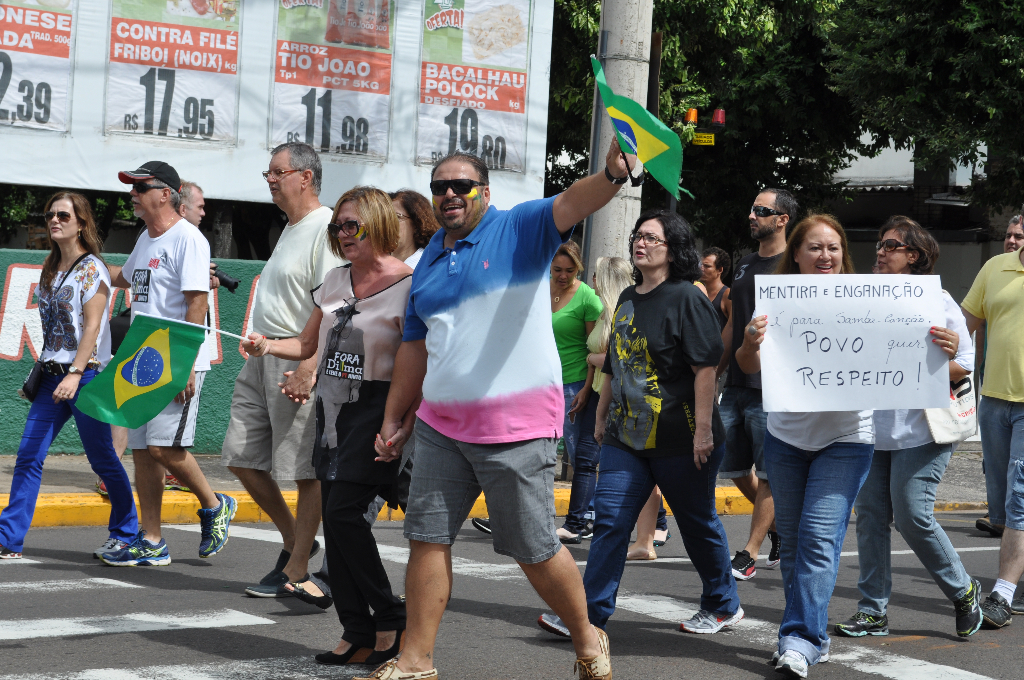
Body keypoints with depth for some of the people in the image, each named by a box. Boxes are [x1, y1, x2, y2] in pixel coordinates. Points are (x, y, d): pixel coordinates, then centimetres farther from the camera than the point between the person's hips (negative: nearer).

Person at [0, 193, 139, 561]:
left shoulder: (92, 268, -8)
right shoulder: (50, 268, 14)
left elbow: (92, 326, -15)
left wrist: (75, 374, -23)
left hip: (86, 375, -7)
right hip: (52, 376, 7)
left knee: (102, 458, 4)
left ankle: (125, 533, 20)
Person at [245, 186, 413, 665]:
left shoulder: (408, 285, -9)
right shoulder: (335, 281, 13)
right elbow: (306, 345, 20)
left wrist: (402, 427, -20)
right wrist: (267, 346, 1)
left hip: (374, 410, -7)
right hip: (332, 409, 7)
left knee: (343, 512, -15)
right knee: (334, 518, 4)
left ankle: (391, 619, -1)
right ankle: (358, 634, 10)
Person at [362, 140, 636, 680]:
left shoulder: (518, 230, -3)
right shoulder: (430, 261, 14)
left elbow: (572, 203, -22)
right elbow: (415, 346, 20)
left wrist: (611, 174, -43)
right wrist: (393, 419, 19)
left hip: (517, 430, -6)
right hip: (441, 426, 6)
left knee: (534, 550, 1)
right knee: (427, 539, 4)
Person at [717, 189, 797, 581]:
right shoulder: (744, 266, 17)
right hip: (736, 385, 8)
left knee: (768, 474, -2)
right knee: (736, 470, 10)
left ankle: (749, 553, 1)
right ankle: (780, 529, 27)